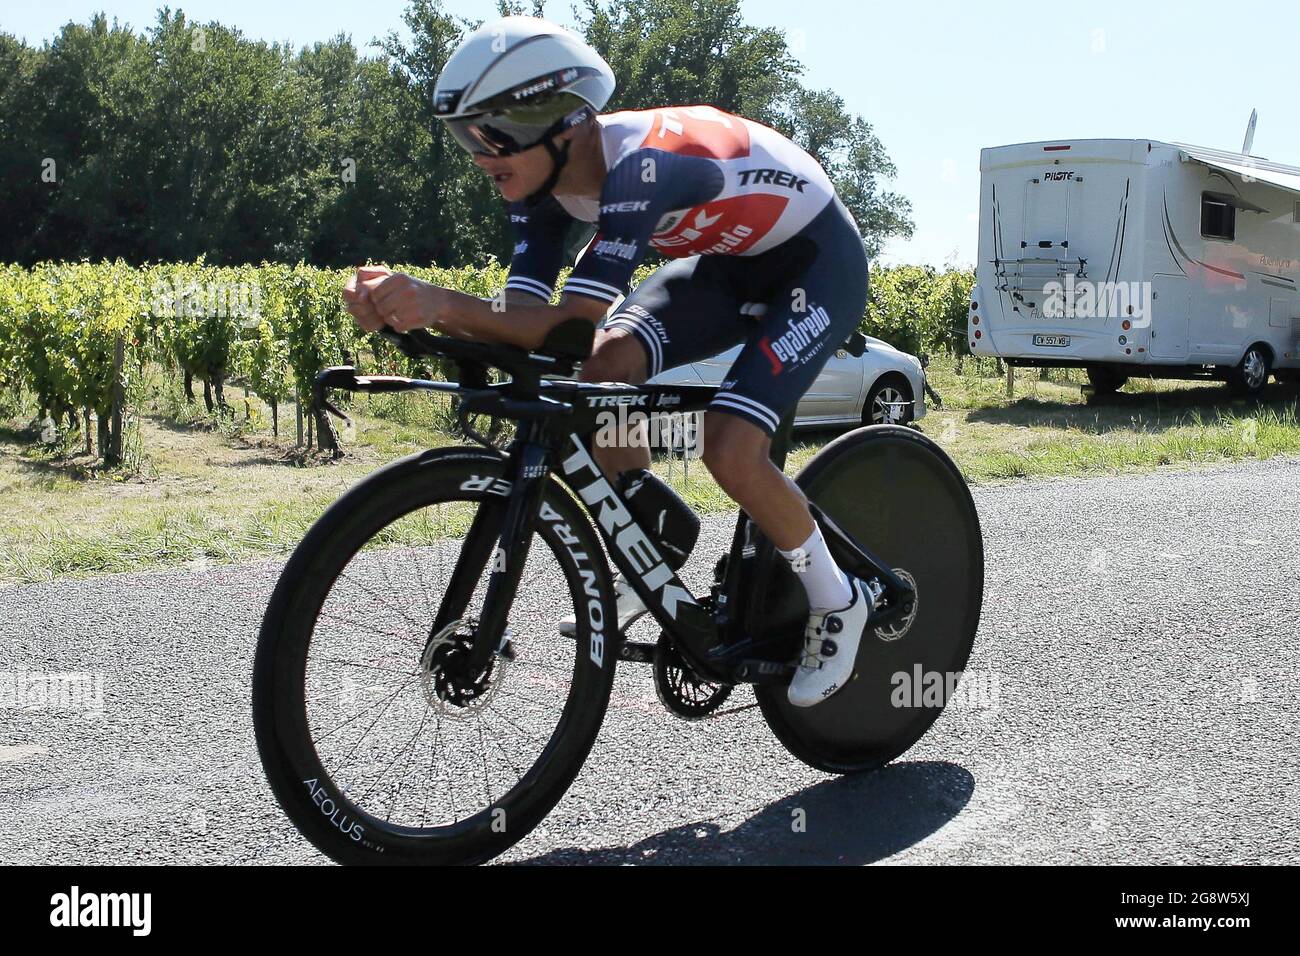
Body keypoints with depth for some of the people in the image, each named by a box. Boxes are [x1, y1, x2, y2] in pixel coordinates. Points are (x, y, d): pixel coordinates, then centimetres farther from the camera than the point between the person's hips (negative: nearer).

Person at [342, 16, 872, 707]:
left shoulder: (642, 163, -37)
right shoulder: (544, 181, -12)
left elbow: (571, 325, -43)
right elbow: (524, 319, -19)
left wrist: (442, 301, -54)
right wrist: (404, 307, -34)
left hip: (817, 259, -7)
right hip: (727, 259, 8)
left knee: (731, 450, -24)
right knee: (606, 369, -18)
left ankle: (839, 604, 2)